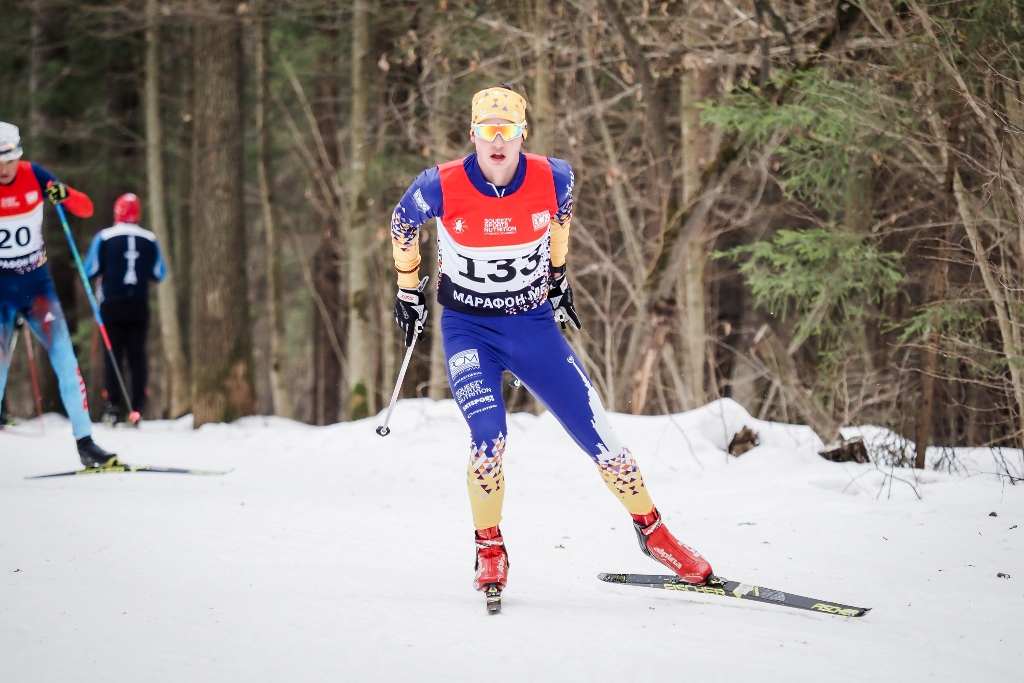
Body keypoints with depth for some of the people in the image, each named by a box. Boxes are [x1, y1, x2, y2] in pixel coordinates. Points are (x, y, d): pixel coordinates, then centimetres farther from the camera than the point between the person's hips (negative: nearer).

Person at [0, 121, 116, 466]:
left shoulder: (34, 176, -5)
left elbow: (86, 209, -4)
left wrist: (65, 195, -24)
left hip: (36, 282, 2)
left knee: (65, 359, -8)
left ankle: (85, 442, -6)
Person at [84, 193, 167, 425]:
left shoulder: (104, 238, -6)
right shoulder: (150, 240, 0)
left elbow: (90, 271, -3)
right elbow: (160, 274, 9)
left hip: (112, 306, -1)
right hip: (139, 307, 1)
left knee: (112, 355, 2)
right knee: (137, 356, 5)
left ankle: (113, 406, -8)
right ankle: (137, 408, -1)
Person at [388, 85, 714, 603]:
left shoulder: (552, 178, -13)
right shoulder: (442, 187, -19)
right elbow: (402, 225, 3)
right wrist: (408, 289, 10)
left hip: (535, 324, 2)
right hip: (468, 330, -2)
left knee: (595, 431, 0)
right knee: (488, 435, -23)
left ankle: (652, 532, 20)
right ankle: (490, 551, -1)